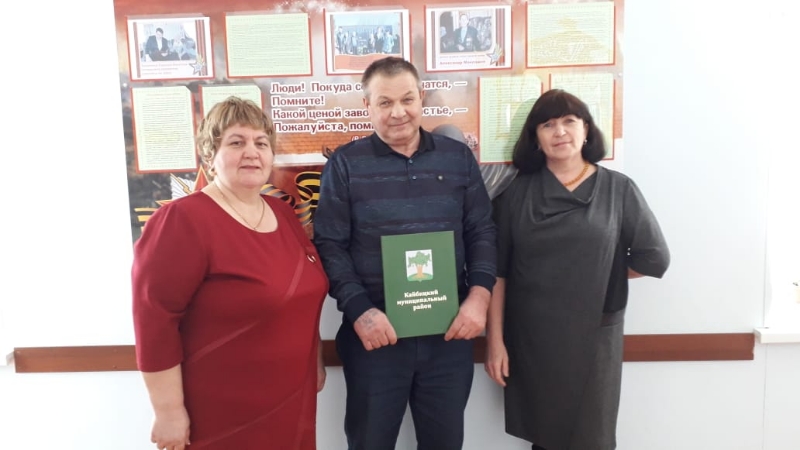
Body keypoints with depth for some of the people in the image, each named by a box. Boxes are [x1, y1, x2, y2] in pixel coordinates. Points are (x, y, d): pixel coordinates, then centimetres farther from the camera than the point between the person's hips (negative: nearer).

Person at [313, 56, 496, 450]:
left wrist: (479, 295, -7)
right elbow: (328, 244, -5)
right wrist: (359, 310, -15)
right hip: (374, 334, -2)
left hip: (450, 333, 2)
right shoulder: (345, 164, -1)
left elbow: (482, 231, 6)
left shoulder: (458, 157, 5)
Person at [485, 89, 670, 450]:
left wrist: (602, 272, 3)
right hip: (530, 339, 1)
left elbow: (654, 257, 0)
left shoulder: (618, 189, -2)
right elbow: (498, 270, -3)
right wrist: (495, 339, -6)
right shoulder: (517, 191, -1)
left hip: (594, 337, 0)